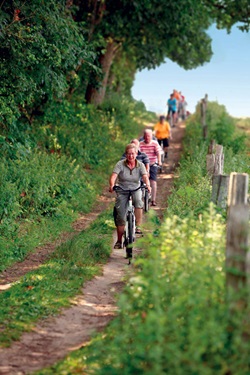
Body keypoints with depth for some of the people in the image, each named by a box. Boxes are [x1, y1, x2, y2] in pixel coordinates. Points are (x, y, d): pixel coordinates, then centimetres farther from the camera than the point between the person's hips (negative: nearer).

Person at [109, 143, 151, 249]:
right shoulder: (120, 164, -10)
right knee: (120, 217, -2)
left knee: (138, 201, -35)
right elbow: (113, 176, -22)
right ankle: (119, 241, 11)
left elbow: (145, 176, -19)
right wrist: (112, 185, -42)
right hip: (122, 191, 0)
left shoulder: (140, 165, -6)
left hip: (135, 189, 0)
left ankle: (138, 226, -26)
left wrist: (147, 185, -41)